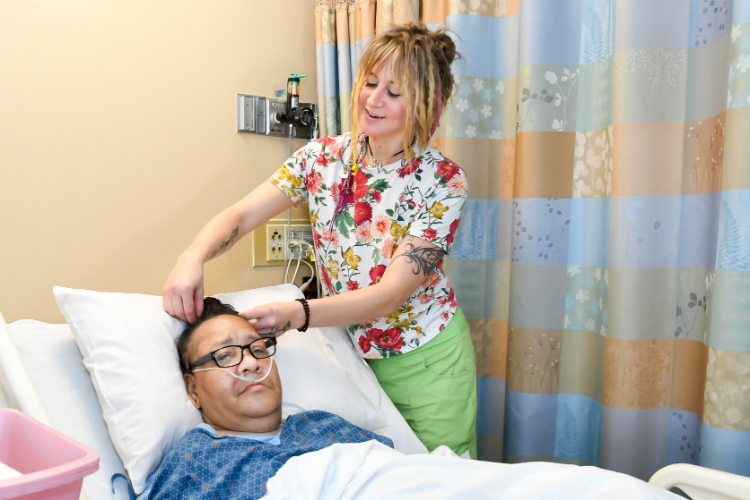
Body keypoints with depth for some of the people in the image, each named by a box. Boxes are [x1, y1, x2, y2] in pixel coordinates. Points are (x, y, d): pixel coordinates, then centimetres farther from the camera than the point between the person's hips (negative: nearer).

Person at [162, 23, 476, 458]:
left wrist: (298, 315, -38)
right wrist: (193, 257, -32)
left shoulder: (443, 181, -17)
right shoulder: (323, 157, -5)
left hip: (425, 364, -2)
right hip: (351, 353, 3)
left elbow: (391, 293, -24)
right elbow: (242, 214, -11)